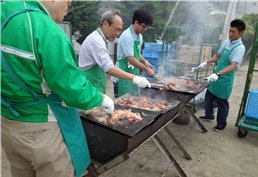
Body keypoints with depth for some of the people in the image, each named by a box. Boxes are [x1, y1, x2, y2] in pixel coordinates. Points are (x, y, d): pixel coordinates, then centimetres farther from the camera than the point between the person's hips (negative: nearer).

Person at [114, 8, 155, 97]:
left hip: (134, 74, 8)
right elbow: (131, 59, -22)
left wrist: (145, 62, 3)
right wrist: (146, 69, -17)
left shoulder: (139, 36, 7)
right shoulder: (127, 36, -19)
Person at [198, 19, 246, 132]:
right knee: (208, 96, 17)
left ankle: (221, 124, 27)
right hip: (216, 77, 7)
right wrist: (206, 62, 6)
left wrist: (218, 74, -40)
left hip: (225, 80, -7)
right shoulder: (226, 42, 5)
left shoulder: (240, 48, -17)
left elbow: (233, 66, -29)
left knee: (222, 103, 7)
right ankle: (209, 115, 39)